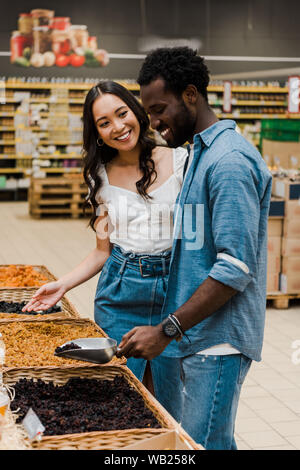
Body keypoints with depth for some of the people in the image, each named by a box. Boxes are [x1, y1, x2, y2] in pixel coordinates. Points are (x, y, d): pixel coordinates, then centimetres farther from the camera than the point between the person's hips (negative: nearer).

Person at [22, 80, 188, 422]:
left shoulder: (180, 161, -4)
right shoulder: (101, 176, 6)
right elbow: (103, 250, 10)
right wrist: (63, 284, -1)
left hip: (174, 290, -2)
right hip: (119, 294, 2)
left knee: (171, 402, 9)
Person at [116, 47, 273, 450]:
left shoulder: (229, 161, -16)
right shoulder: (200, 154, 16)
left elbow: (235, 269, -22)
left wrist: (166, 331, -21)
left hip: (218, 341, -10)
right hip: (198, 337, 10)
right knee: (215, 442, 15)